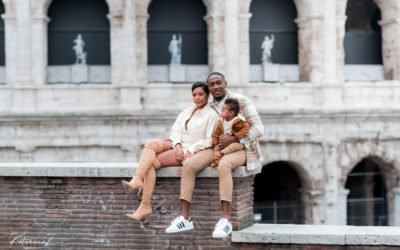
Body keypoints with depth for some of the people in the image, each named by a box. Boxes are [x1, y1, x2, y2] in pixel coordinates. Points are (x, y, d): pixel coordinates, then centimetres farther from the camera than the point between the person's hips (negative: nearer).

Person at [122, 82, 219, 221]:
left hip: (190, 152, -6)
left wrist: (190, 152, -15)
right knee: (151, 144, -23)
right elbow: (176, 130, 10)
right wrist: (177, 145, -9)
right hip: (177, 146, 6)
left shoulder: (211, 115, 0)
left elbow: (209, 141, -6)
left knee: (151, 162, -22)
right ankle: (136, 181, -35)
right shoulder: (187, 112, 20)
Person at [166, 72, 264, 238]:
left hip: (239, 148, -5)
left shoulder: (241, 101, -4)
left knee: (223, 165, -39)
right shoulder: (209, 107, 10)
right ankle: (184, 217, -23)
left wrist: (233, 139, -21)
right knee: (189, 164, -21)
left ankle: (225, 219, -41)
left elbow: (258, 129, -10)